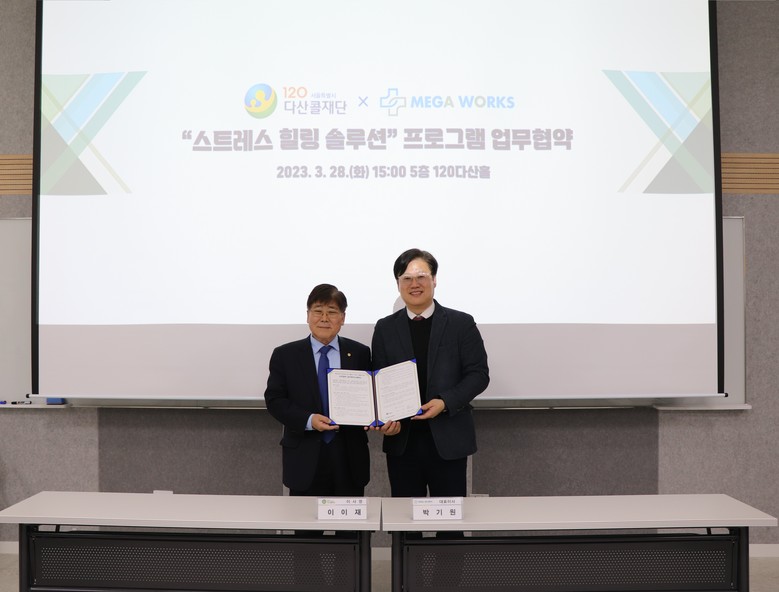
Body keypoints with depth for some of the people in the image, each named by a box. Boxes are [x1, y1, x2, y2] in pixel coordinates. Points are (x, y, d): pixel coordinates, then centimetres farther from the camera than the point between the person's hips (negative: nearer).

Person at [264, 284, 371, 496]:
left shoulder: (360, 353, 4)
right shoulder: (285, 355, 2)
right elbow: (274, 400, -1)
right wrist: (308, 420, -16)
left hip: (349, 456, 1)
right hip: (305, 458, -1)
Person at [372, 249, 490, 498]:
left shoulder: (461, 323, 1)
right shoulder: (385, 328, 7)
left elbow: (478, 374, -2)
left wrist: (445, 402, -16)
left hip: (448, 438, -2)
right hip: (401, 439, 2)